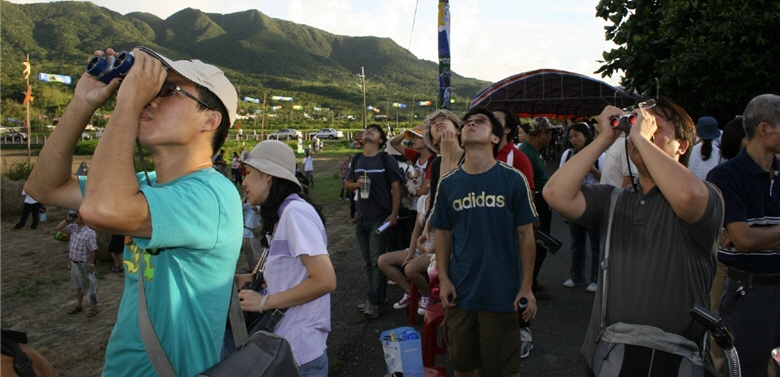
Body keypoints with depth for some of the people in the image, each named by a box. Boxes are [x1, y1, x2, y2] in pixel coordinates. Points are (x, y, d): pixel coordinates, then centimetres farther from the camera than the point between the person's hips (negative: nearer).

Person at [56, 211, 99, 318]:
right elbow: (58, 228, 7)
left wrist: (91, 264, -19)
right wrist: (67, 220, -8)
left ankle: (93, 307, 17)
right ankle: (79, 305, 39)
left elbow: (92, 250, -20)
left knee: (89, 285, 5)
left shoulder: (90, 233, -22)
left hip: (84, 264, -8)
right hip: (74, 262, 8)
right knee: (78, 285, 23)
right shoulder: (73, 228, 0)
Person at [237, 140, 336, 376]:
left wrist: (264, 302, -16)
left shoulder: (295, 211, -16)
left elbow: (325, 280, -22)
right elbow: (287, 277, 10)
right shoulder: (281, 214, 12)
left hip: (298, 351, -8)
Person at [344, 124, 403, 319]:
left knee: (377, 262, -3)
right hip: (361, 218, 6)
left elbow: (396, 187, -8)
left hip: (380, 218, -5)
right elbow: (347, 183, 17)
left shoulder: (386, 160, -7)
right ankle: (375, 296, 26)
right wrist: (356, 184, -6)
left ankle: (374, 302, 5)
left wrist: (394, 214, -14)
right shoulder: (357, 160, 8)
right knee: (368, 261, 13)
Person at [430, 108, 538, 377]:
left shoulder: (513, 180, -7)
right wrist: (443, 279, 1)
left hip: (503, 292, -2)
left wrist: (527, 286, -4)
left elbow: (525, 235, -3)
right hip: (460, 292, 3)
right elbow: (443, 234, 8)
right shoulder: (448, 183, 1)